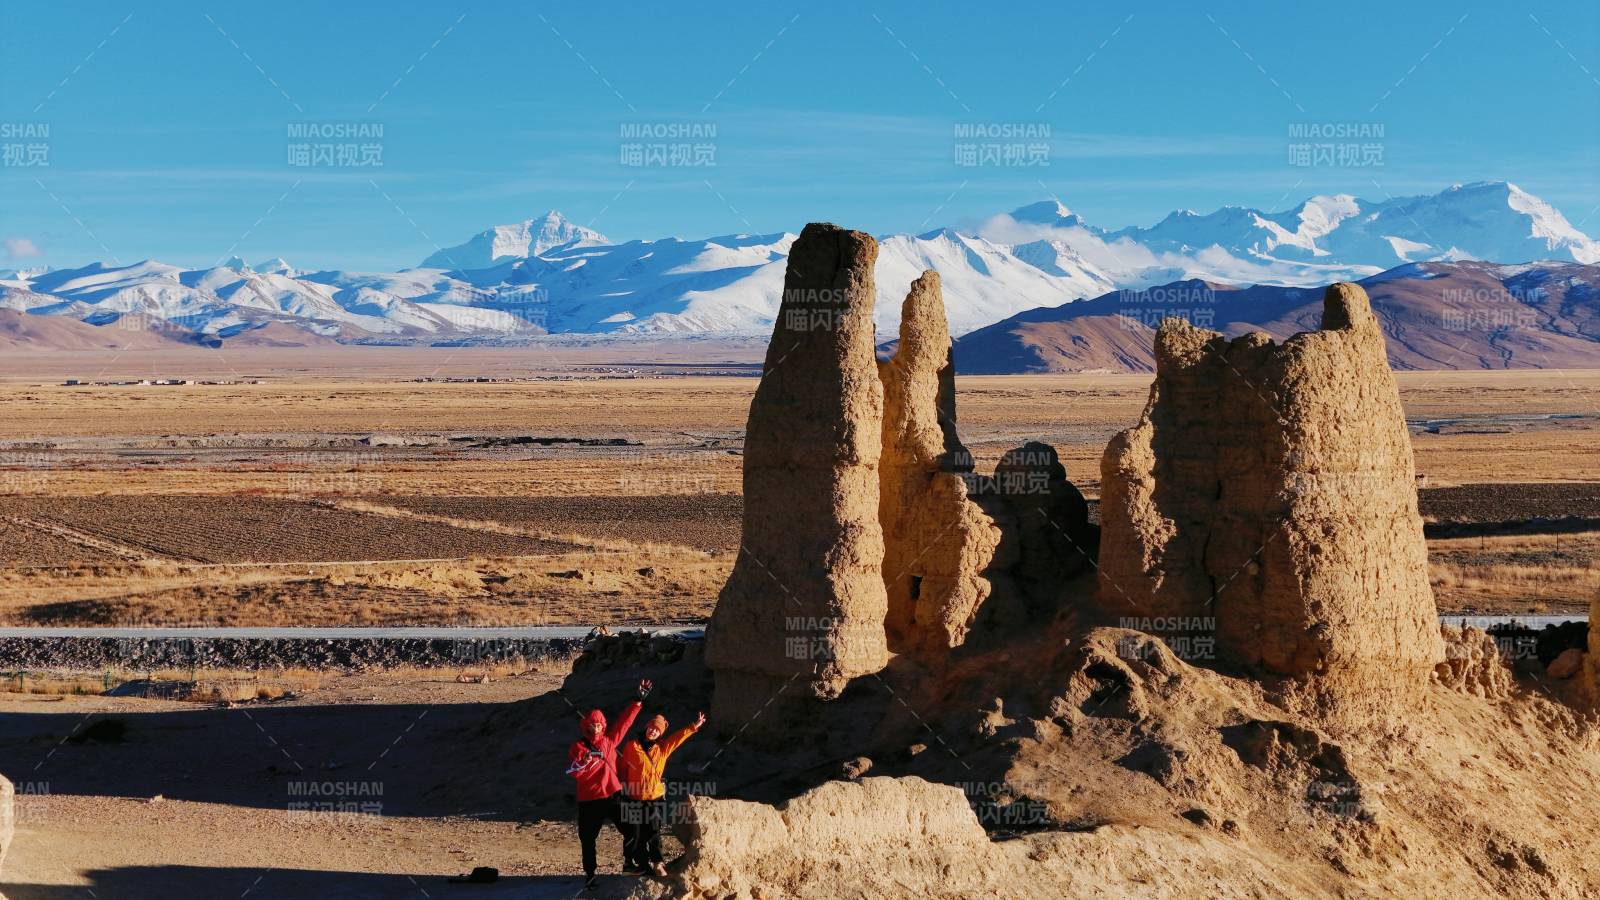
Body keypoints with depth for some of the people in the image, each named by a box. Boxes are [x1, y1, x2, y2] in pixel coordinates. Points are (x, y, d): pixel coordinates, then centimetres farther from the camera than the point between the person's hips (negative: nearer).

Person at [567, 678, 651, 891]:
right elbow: (572, 770, -18)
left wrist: (640, 701, 2)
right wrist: (585, 759, -37)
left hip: (613, 795, 2)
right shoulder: (578, 747, -4)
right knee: (588, 839, 6)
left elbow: (625, 721, 6)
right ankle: (589, 874, 20)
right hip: (589, 800, -2)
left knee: (630, 830, 0)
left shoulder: (610, 740, 6)